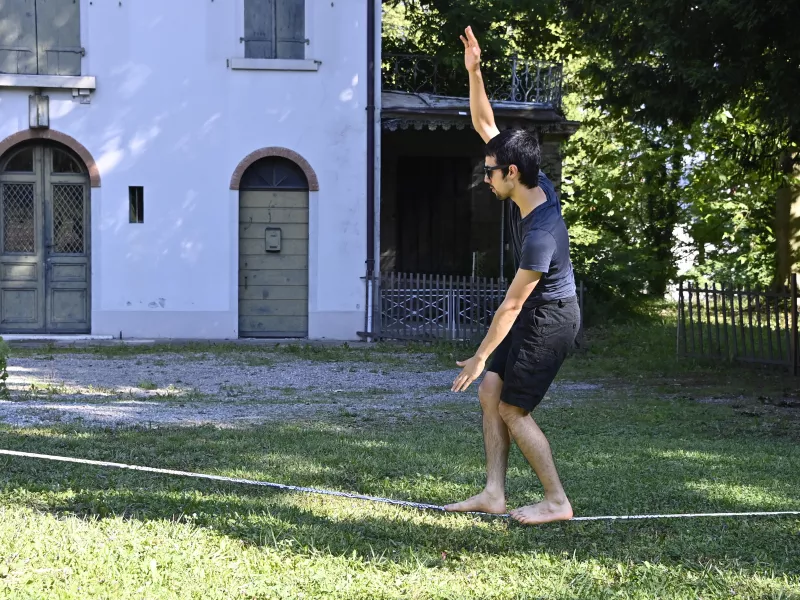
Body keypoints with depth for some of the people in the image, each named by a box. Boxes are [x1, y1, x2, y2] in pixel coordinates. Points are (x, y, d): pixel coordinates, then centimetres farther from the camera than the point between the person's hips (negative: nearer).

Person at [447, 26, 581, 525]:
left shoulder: (542, 232, -30)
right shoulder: (533, 185, -5)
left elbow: (512, 304, -24)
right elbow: (485, 124, 1)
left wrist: (480, 357, -16)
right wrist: (474, 72, -11)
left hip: (550, 320, -10)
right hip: (536, 314, 10)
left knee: (512, 409, -5)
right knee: (490, 392, 7)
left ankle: (557, 502, 3)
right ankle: (494, 494, 8)